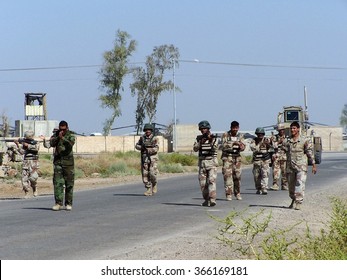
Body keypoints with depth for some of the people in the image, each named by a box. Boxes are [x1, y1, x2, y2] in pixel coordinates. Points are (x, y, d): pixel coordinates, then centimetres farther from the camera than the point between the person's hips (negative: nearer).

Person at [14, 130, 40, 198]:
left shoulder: (36, 143, 5)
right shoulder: (24, 143, 12)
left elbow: (36, 148, -17)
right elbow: (22, 152, -1)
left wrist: (28, 145, -19)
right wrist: (18, 145, -13)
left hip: (34, 163, -3)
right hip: (25, 163, 3)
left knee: (33, 177, -18)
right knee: (24, 178, -4)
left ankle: (35, 189, 10)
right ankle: (26, 193, 4)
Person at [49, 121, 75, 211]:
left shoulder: (71, 135, -2)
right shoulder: (55, 135, 6)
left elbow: (70, 144, -21)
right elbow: (51, 143, -11)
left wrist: (62, 138, -35)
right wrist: (58, 137, -25)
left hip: (68, 162, -1)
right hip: (58, 161, 1)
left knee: (69, 184, 2)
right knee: (58, 183, -8)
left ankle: (68, 204, 10)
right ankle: (58, 203, -10)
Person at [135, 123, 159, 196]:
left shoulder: (155, 138, -3)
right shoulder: (142, 138, 8)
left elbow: (156, 148, -13)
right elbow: (136, 146, 16)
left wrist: (148, 150, -23)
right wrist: (141, 147, -4)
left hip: (153, 159, -3)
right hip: (144, 159, 3)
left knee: (152, 174, -13)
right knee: (145, 175, -3)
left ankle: (154, 185, 16)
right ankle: (149, 190, 2)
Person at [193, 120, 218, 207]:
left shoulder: (213, 138, -1)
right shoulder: (199, 138, 7)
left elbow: (215, 148, -15)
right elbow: (195, 148, -4)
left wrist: (211, 140, -28)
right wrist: (201, 142, -18)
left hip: (212, 162, -4)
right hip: (202, 162, 4)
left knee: (212, 181, -16)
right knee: (203, 183, 5)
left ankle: (212, 200, -23)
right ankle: (206, 200, 15)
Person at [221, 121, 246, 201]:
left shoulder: (240, 136, 6)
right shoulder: (225, 135, -5)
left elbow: (243, 146, -2)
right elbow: (224, 146, -16)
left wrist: (241, 147, -25)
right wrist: (233, 143, -27)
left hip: (237, 157, 4)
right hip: (227, 157, -4)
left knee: (237, 175, 6)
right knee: (227, 175, -10)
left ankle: (237, 193, 21)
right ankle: (228, 194, -8)